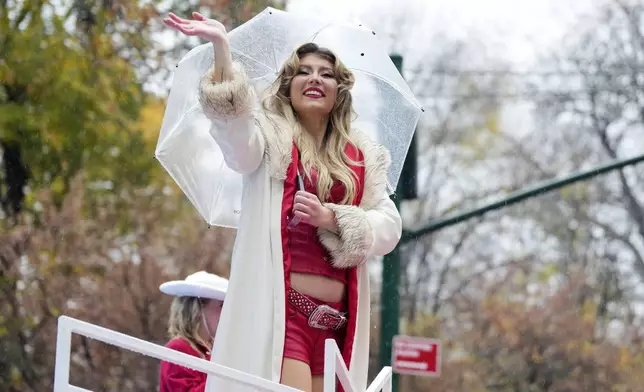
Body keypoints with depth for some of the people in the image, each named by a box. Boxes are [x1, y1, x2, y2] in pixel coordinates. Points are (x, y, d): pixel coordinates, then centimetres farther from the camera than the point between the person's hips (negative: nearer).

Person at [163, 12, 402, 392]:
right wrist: (221, 47, -28)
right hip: (279, 306, -4)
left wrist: (330, 218, -8)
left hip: (336, 316, 5)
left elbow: (390, 227, 8)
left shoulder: (362, 157, 17)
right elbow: (234, 123, -16)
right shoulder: (270, 136, 7)